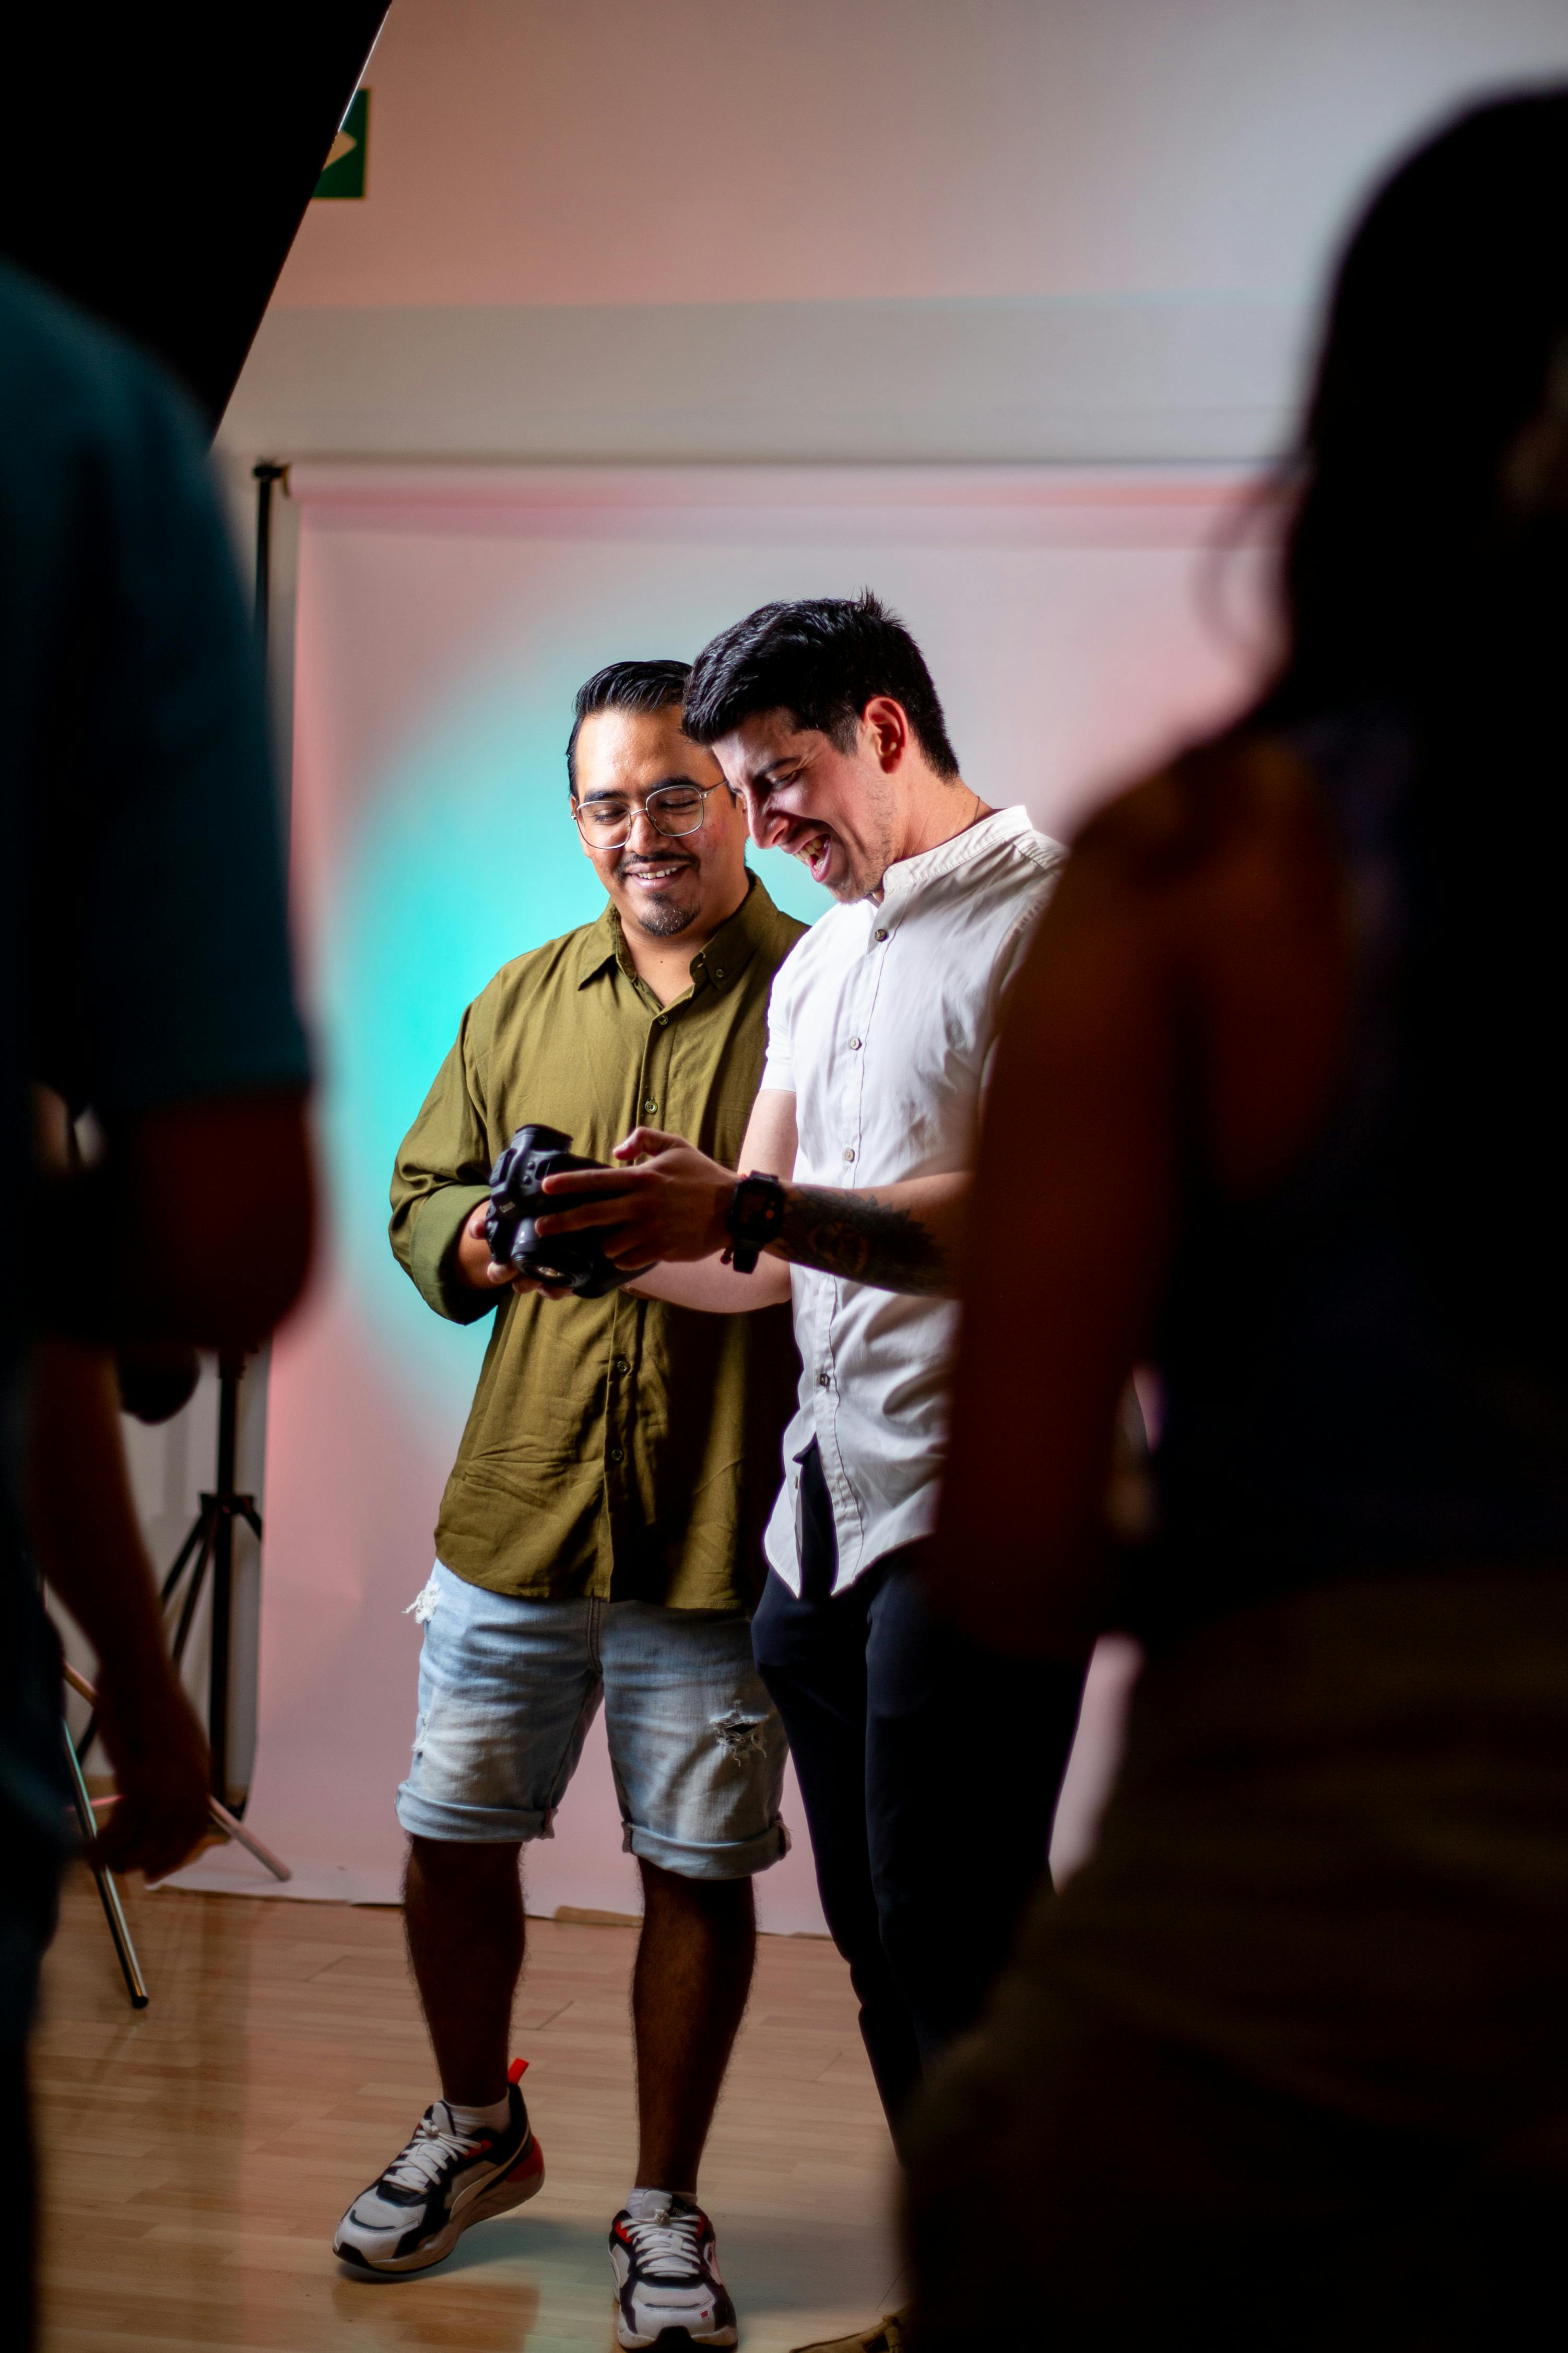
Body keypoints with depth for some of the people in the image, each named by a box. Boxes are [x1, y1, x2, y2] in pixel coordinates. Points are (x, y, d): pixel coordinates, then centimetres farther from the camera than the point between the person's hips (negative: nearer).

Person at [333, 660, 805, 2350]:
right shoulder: (523, 1000, 12)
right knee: (451, 1832, 12)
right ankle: (476, 2131, 37)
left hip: (720, 1532, -4)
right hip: (518, 1506, 4)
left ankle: (664, 2208, 24)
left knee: (698, 1870, 6)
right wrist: (475, 1239, -5)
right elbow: (422, 1190, 17)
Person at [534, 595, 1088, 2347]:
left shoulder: (1058, 918, -6)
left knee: (954, 1954, -7)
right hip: (824, 1513, 8)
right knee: (883, 1947, 11)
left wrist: (750, 1199, -26)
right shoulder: (816, 967, 21)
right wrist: (611, 1239, -1)